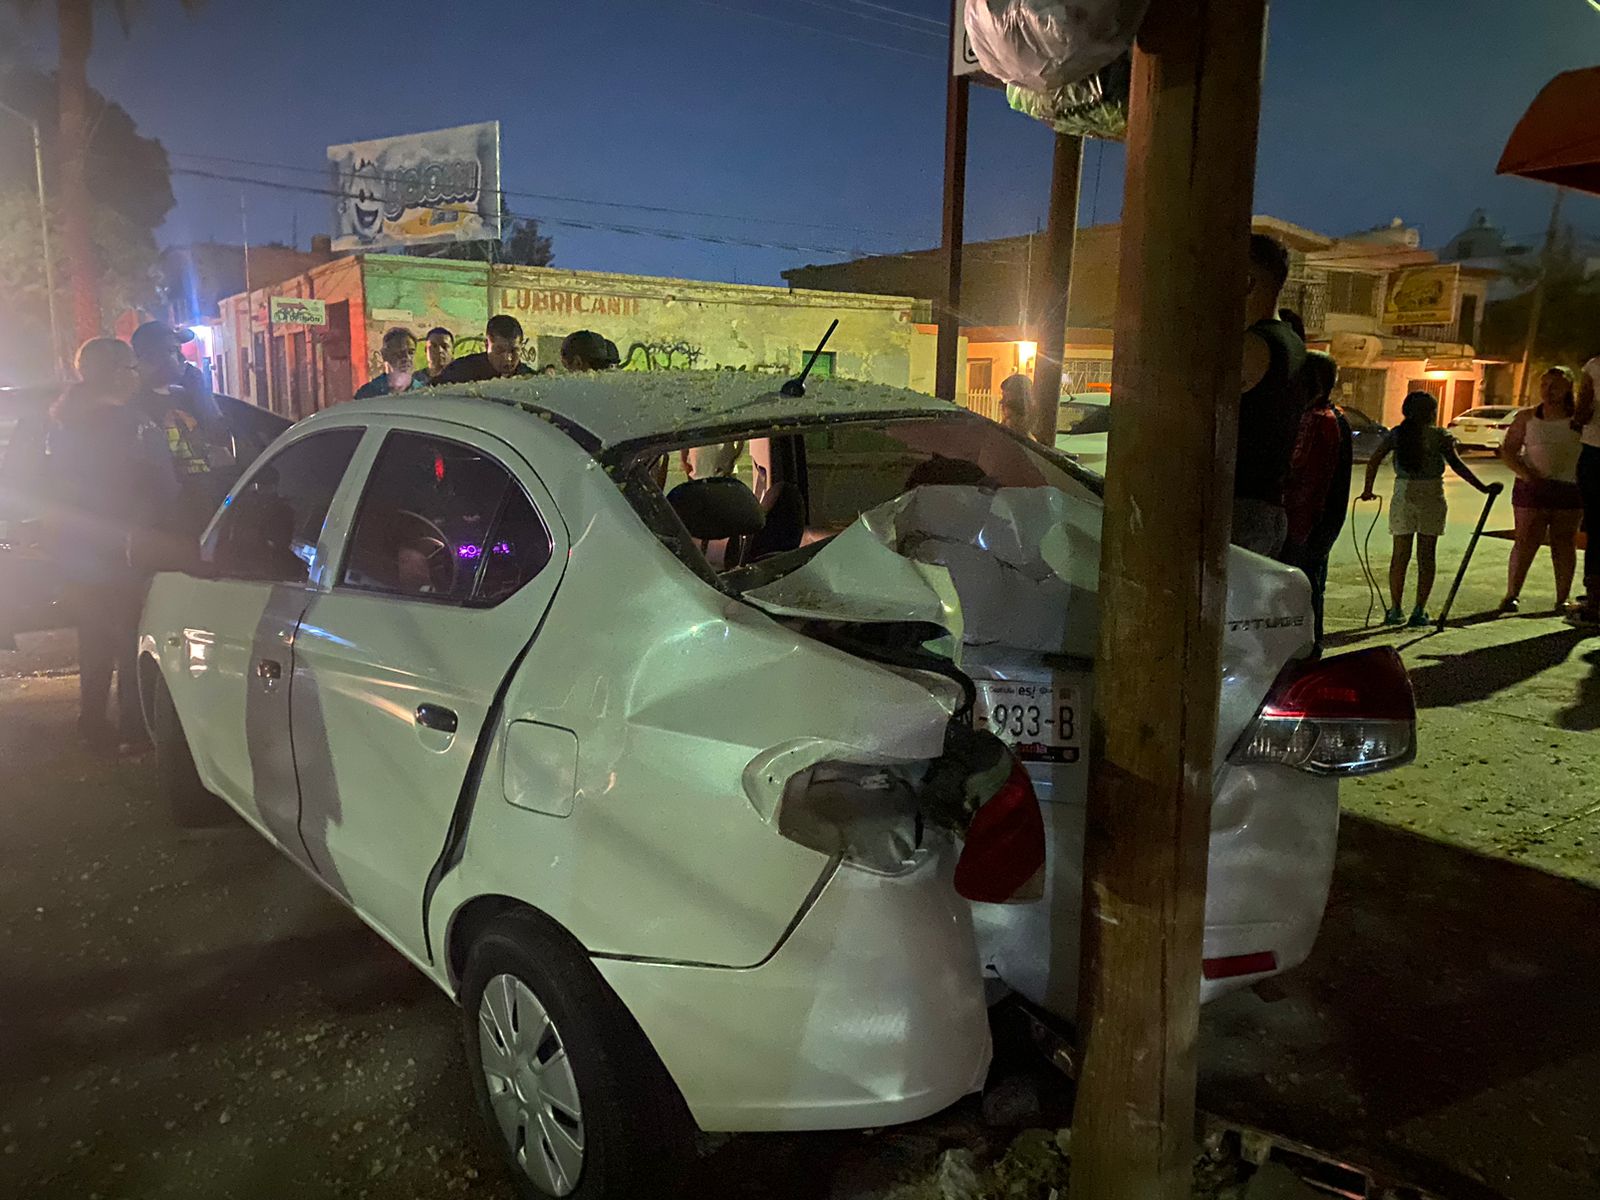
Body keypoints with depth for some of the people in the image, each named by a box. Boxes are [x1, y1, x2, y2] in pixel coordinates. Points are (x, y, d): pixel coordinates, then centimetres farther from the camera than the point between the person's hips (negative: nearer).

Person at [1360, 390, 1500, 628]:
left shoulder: (1396, 434, 3)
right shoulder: (1438, 436, -3)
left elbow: (1374, 461, -1)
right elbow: (1457, 465, -8)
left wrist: (1368, 489, 7)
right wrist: (1483, 488, -6)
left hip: (1403, 498, 2)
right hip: (1431, 498, -2)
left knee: (1400, 554, 9)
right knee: (1426, 556, 4)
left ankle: (1395, 609, 12)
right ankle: (1419, 612, 3)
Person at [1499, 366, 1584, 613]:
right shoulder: (1527, 417, 7)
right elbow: (1508, 450, 3)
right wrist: (1524, 473, -11)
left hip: (1570, 489, 0)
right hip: (1533, 488, 0)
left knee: (1564, 543, 6)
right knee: (1526, 541, -3)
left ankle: (1563, 598, 12)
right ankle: (1512, 595, 1)